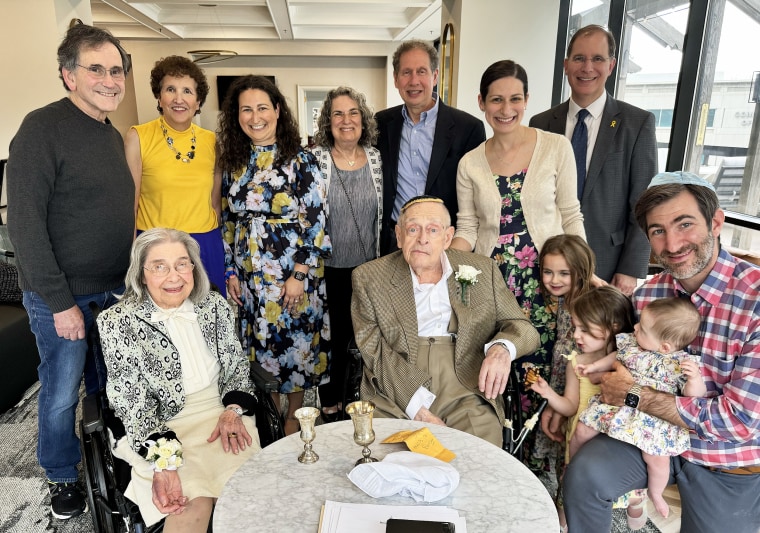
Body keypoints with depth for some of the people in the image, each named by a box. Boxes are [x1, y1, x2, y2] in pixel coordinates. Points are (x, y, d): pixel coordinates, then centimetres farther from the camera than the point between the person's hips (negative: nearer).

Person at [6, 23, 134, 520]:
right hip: (62, 296, -7)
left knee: (109, 384, 20)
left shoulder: (113, 135, 8)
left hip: (115, 290, 7)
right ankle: (62, 478, 33)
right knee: (62, 394, 10)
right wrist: (60, 302, -18)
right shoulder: (44, 127, -15)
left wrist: (131, 273, 11)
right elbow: (25, 223, -18)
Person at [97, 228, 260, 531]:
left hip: (221, 413, 3)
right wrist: (163, 462, -22)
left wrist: (233, 409, -7)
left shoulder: (215, 305, 3)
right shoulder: (117, 323, -7)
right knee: (195, 499, -28)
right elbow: (131, 403, -10)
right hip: (163, 429, -3)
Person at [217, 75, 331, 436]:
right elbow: (228, 221, 11)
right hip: (249, 275, 5)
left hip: (294, 272, -4)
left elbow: (314, 220, -12)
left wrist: (298, 275, -16)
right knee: (261, 343, 13)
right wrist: (231, 271, 6)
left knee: (294, 341, 7)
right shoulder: (234, 163, 7)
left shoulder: (300, 160, -8)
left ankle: (293, 417, 28)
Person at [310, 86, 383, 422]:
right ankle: (330, 404, 31)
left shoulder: (375, 158, 2)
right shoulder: (314, 159, -8)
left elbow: (382, 211, 8)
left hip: (368, 267, 3)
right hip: (329, 268, -3)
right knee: (332, 336, 11)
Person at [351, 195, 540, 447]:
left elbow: (524, 328, 12)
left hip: (467, 397, 2)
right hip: (396, 402, -1)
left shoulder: (482, 270, 10)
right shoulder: (369, 277, 5)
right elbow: (375, 351, -2)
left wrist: (502, 348, -13)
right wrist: (417, 406, -15)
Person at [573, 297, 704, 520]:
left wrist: (695, 378, -33)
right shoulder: (631, 343, -1)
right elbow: (616, 357, 19)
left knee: (657, 457, -18)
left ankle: (655, 493, 18)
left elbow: (695, 394, -14)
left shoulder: (681, 363, -15)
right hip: (617, 404, 4)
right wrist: (594, 366, 11)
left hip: (654, 417, -4)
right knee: (583, 430, -1)